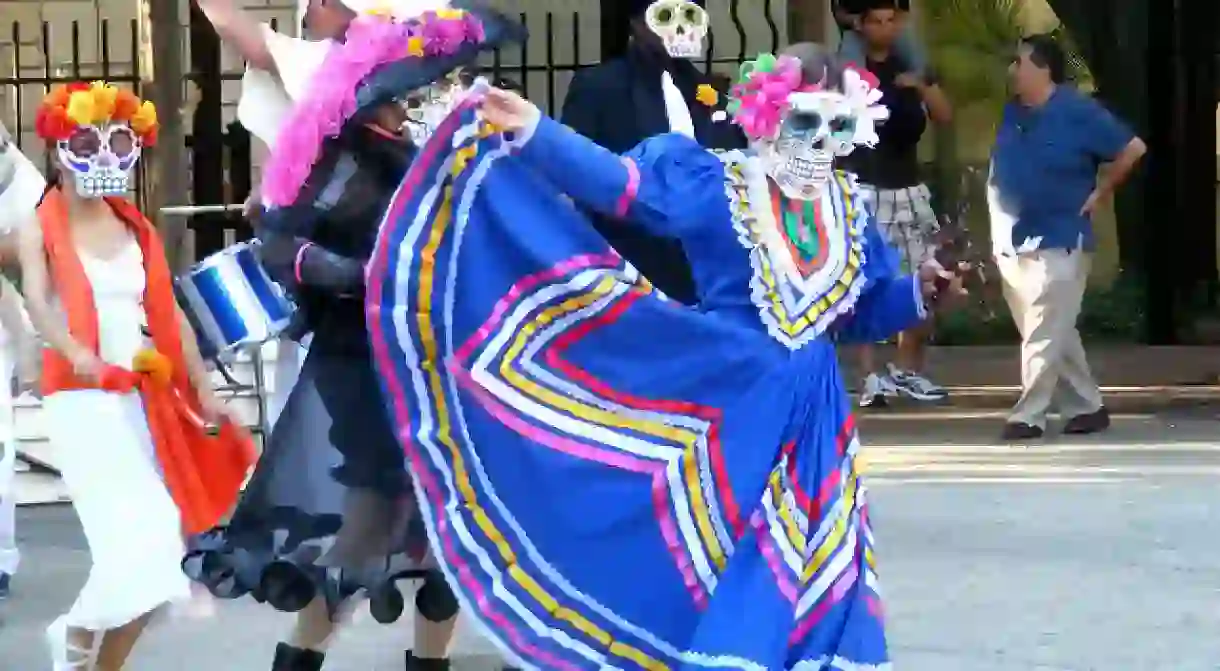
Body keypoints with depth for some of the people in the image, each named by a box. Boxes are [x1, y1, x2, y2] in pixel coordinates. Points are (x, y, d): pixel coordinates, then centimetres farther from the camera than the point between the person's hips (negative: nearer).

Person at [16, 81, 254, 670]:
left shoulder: (138, 229, 15)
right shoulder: (40, 230, -1)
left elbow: (171, 316, 15)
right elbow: (37, 303, -18)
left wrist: (202, 390, 6)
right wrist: (78, 355, -37)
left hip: (147, 400, 6)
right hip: (81, 400, -6)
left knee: (157, 557, 0)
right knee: (138, 551, -18)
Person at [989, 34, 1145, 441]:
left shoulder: (1077, 113, -11)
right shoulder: (1013, 113, 8)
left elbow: (1132, 149, -9)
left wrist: (1099, 194, -7)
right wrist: (999, 227, 14)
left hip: (1058, 242, -7)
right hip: (1012, 244, 7)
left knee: (1045, 335, -6)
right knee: (1054, 334, 12)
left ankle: (1029, 415, -4)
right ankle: (1087, 408, 20)